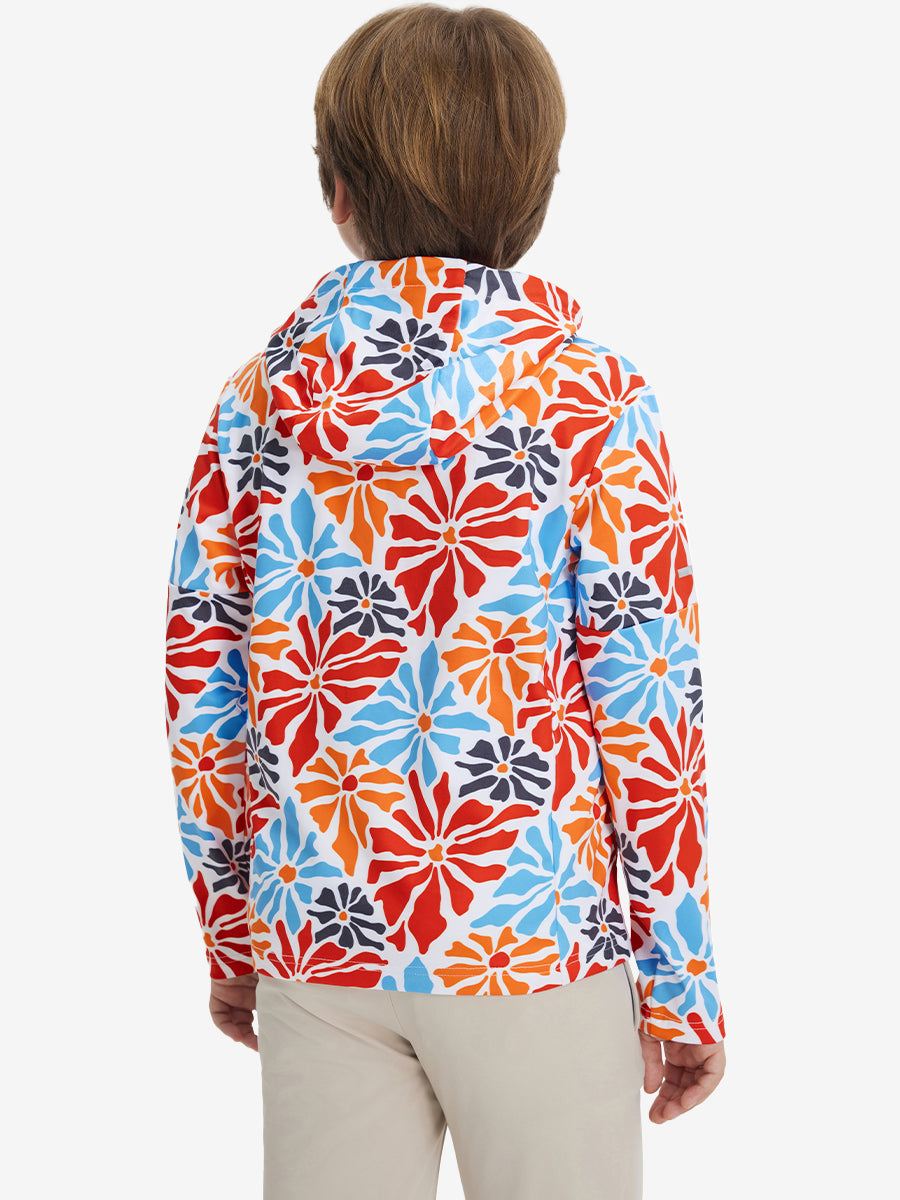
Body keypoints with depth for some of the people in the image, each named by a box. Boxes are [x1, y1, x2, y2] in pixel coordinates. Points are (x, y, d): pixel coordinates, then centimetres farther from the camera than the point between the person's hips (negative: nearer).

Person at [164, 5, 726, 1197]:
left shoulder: (262, 394, -1)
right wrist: (682, 987, -2)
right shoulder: (592, 396, -9)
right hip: (532, 934, -3)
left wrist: (228, 938, 14)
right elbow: (647, 708, -11)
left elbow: (202, 701, 2)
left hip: (314, 929, 3)